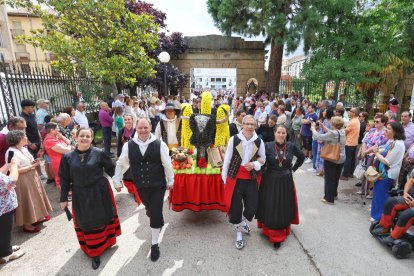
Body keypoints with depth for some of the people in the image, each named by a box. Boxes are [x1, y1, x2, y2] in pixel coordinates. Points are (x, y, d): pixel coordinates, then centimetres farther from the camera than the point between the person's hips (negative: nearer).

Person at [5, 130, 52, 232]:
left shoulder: (24, 148, 5)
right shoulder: (11, 152, -20)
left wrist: (35, 163, -3)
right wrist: (32, 166, -21)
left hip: (32, 177, 9)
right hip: (23, 181, -9)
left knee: (35, 198, 19)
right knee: (27, 202, 3)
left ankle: (37, 217, 35)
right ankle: (26, 224, 19)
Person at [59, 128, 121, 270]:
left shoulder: (99, 153, -10)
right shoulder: (68, 157, -3)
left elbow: (111, 169, 0)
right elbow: (64, 179, 2)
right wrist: (64, 198, 5)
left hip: (100, 192, -2)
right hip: (80, 195, 2)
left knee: (103, 218, 15)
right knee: (86, 223, 11)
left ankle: (106, 241, 43)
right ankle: (94, 252, 29)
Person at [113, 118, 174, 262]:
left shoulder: (159, 144, -14)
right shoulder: (128, 145, -8)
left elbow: (167, 164, -5)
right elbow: (121, 164, 5)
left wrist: (170, 181, 3)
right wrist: (117, 181, 8)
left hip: (158, 186, -3)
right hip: (141, 186, 3)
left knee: (156, 214, -1)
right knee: (149, 209, 24)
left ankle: (154, 244, 21)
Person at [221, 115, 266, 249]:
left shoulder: (259, 141, -3)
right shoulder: (234, 139, -11)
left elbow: (263, 158, 10)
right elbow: (227, 159, -4)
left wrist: (255, 165, -11)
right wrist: (224, 178, 1)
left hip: (252, 179, 2)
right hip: (235, 178, -2)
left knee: (252, 207, 9)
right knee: (235, 207, 8)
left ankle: (243, 221, 46)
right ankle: (238, 233, 36)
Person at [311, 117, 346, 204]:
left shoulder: (332, 133, -24)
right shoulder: (342, 131, 0)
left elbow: (317, 137, -22)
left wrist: (313, 128, -6)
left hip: (331, 159, -8)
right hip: (341, 159, 8)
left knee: (329, 179, 4)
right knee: (336, 178, 21)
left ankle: (329, 198, 13)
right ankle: (334, 194, 38)